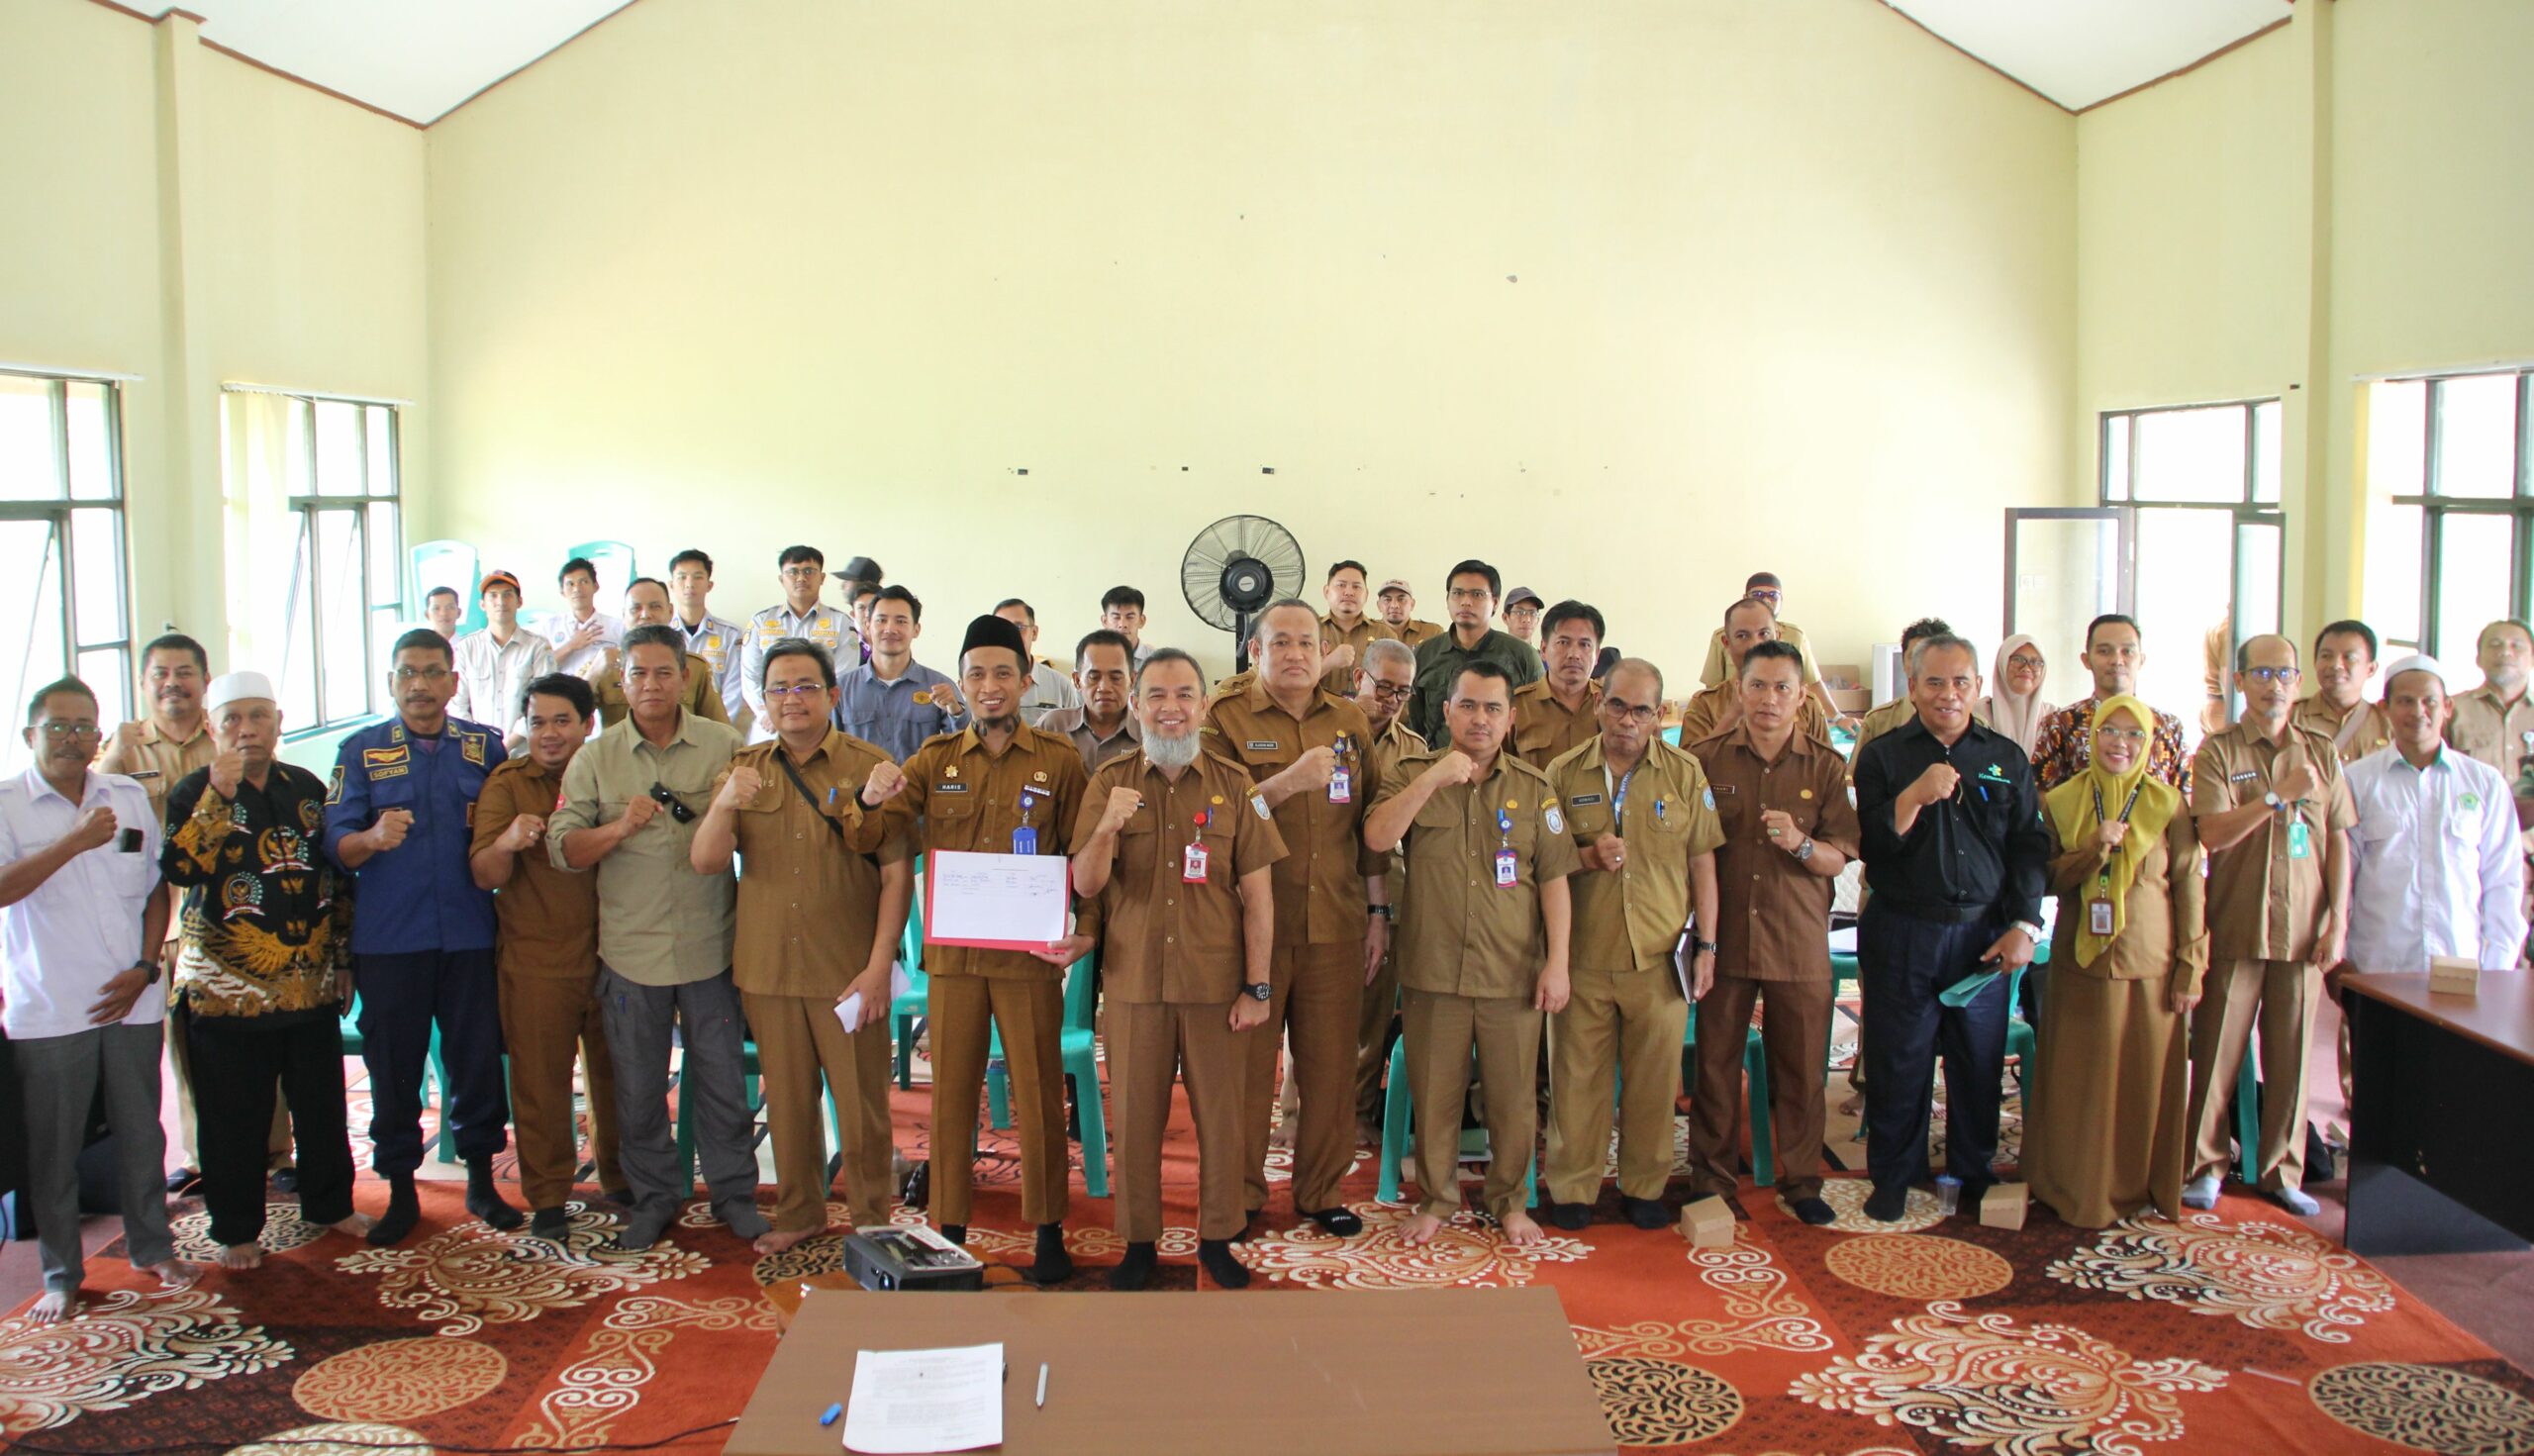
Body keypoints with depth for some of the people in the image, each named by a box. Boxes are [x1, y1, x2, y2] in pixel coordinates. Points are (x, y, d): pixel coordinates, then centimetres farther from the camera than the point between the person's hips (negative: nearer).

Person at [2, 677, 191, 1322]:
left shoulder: (130, 797, 8)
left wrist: (144, 968, 1)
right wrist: (75, 841, -25)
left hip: (130, 1002, 3)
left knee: (141, 1130, 11)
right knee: (53, 1147, 4)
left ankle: (151, 1247, 26)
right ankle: (60, 1275, 16)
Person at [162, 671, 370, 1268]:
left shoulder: (307, 788, 10)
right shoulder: (195, 791, -2)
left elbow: (339, 874, 16)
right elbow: (179, 867, -20)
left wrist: (344, 956, 14)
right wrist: (219, 793, -25)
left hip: (311, 984, 4)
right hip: (228, 988, -4)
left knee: (322, 1105, 12)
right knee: (234, 1118, 3)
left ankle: (329, 1204, 28)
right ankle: (236, 1229, 16)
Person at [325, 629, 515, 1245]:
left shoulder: (487, 747, 8)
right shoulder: (360, 751, 5)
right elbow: (335, 843, -3)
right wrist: (372, 838, -24)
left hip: (469, 936, 1)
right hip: (387, 940, -1)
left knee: (478, 1059, 5)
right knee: (393, 1067, 5)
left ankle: (481, 1178, 21)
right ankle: (400, 1189, 19)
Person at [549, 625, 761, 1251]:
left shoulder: (724, 746, 0)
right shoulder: (595, 758, 3)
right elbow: (562, 848, -5)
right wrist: (618, 829, -19)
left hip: (709, 944, -1)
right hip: (630, 947, 1)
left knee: (721, 1075, 8)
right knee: (638, 1084, 11)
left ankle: (733, 1192, 23)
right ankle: (653, 1195, 27)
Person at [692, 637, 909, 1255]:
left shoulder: (871, 767, -3)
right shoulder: (745, 769, 7)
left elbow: (897, 874, -6)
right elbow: (705, 862, -2)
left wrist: (878, 966, -13)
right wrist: (724, 805, -23)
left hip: (847, 971, -3)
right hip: (766, 967, 3)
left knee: (861, 1104, 4)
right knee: (787, 1099, 14)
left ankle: (872, 1222, 19)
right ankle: (798, 1212, 31)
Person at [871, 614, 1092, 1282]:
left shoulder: (1058, 759, 1)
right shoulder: (935, 759, 8)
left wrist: (1088, 931, -13)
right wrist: (872, 800, -20)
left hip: (1031, 956, -2)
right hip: (953, 954, 2)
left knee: (1039, 1095, 5)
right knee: (951, 1094, 9)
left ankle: (1048, 1229, 19)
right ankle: (948, 1230, 20)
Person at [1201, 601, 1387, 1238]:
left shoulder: (1351, 722, 13)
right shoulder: (1226, 718, 2)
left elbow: (1372, 824, 15)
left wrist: (1379, 912, 13)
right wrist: (1290, 781, -18)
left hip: (1337, 924, 3)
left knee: (1330, 1064, 6)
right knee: (1247, 1061, 3)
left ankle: (1320, 1191, 20)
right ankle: (1241, 1193, 17)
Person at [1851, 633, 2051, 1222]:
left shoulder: (2008, 759, 9)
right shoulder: (1883, 755, 2)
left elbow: (2029, 845, 8)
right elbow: (1870, 843, -6)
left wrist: (2025, 925, -1)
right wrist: (1915, 796, -21)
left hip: (1984, 935, 2)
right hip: (1902, 935, -2)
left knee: (1981, 1061, 7)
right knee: (1897, 1062, 3)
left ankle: (1975, 1174, 23)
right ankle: (1893, 1178, 17)